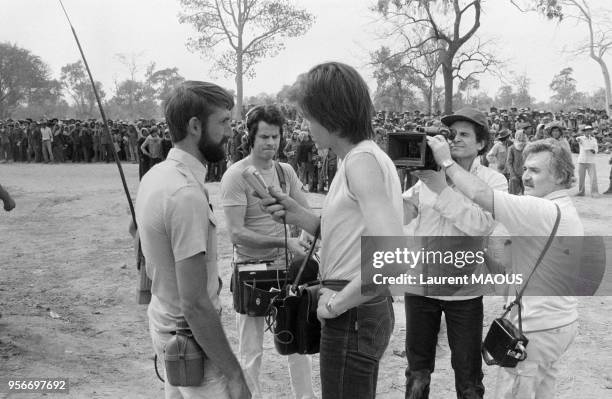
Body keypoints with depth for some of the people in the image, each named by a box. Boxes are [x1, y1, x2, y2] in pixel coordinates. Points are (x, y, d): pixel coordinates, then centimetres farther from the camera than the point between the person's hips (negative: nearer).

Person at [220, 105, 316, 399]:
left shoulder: (286, 171, 4)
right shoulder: (236, 176, -14)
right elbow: (237, 233, -20)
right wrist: (284, 242, -26)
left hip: (285, 265, 6)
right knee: (251, 350, 7)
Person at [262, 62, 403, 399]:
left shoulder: (363, 160, -19)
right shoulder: (361, 156, 11)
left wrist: (336, 303, -19)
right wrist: (298, 215, 3)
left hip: (351, 316, -9)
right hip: (361, 310, 10)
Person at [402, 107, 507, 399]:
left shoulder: (493, 181, -2)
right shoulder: (429, 173, 6)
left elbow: (481, 225, -18)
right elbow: (400, 215, -1)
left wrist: (443, 189, -21)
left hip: (463, 290, -2)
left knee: (468, 375, 10)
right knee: (417, 367, 17)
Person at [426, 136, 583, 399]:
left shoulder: (545, 211, -24)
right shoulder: (567, 211, 12)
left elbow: (481, 195, -31)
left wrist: (446, 161, -20)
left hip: (538, 328, -11)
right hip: (560, 321, 11)